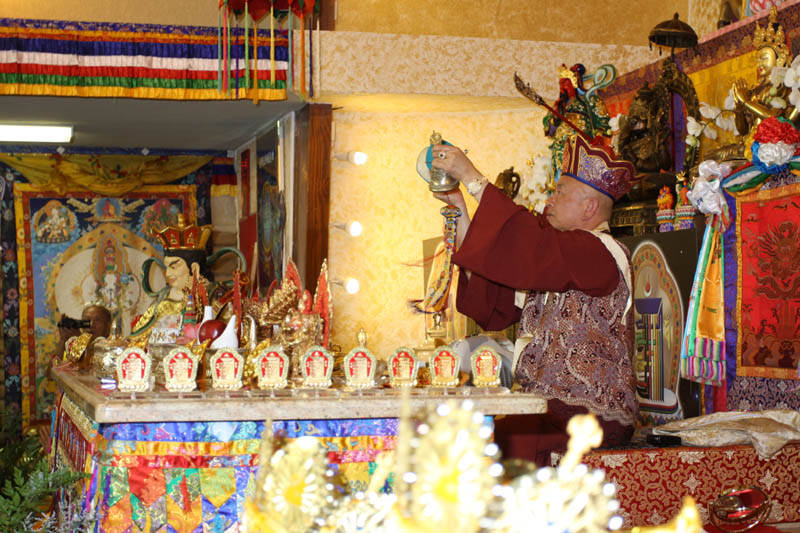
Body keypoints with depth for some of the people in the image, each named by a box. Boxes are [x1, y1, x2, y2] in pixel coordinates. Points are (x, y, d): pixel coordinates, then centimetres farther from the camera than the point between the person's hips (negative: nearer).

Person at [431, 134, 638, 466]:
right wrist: (461, 212, 11)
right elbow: (490, 303, 12)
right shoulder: (556, 257, 19)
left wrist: (471, 177, -19)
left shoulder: (602, 253, -8)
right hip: (549, 407, 8)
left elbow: (531, 249, -25)